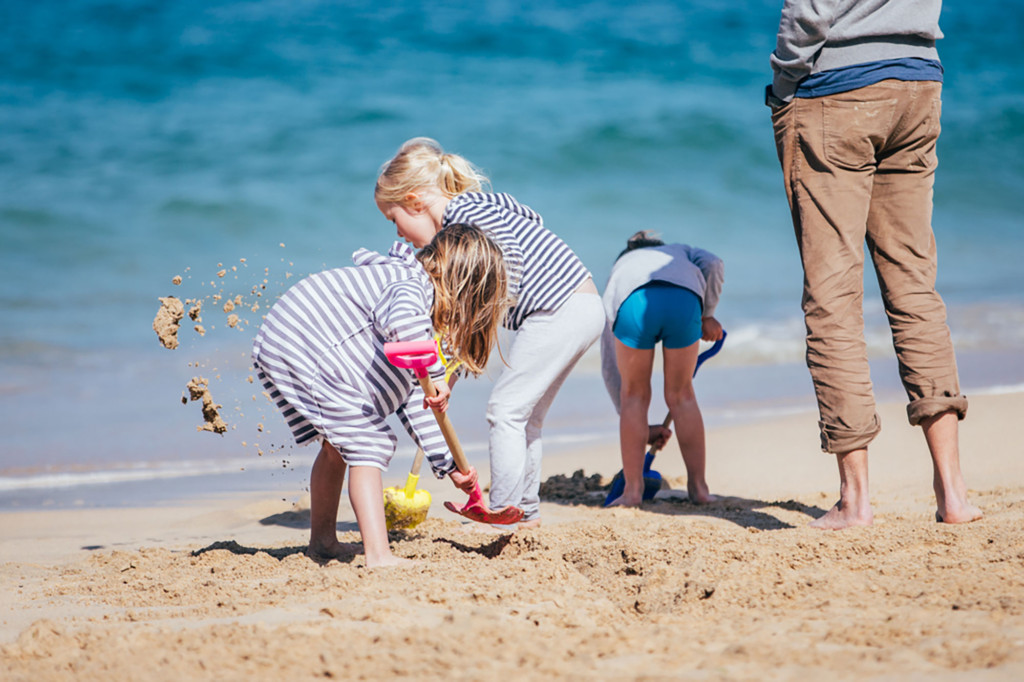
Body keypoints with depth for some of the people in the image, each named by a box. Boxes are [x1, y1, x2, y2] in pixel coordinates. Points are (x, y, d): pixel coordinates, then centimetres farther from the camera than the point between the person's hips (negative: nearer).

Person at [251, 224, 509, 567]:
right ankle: (378, 555, -17)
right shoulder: (414, 284, -12)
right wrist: (435, 373, -33)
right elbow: (402, 322, -42)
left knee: (340, 442, 25)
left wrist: (448, 463, 16)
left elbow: (412, 395, 19)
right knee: (368, 442, -11)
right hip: (299, 349, -11)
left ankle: (322, 542, 38)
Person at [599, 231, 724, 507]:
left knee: (634, 394, 19)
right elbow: (713, 264, 14)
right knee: (681, 395, 18)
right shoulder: (681, 253, 43)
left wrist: (640, 427, 45)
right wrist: (707, 316, 25)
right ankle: (699, 488, 21)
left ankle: (633, 490, 17)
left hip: (634, 306, 0)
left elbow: (609, 367, 41)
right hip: (683, 301, 0)